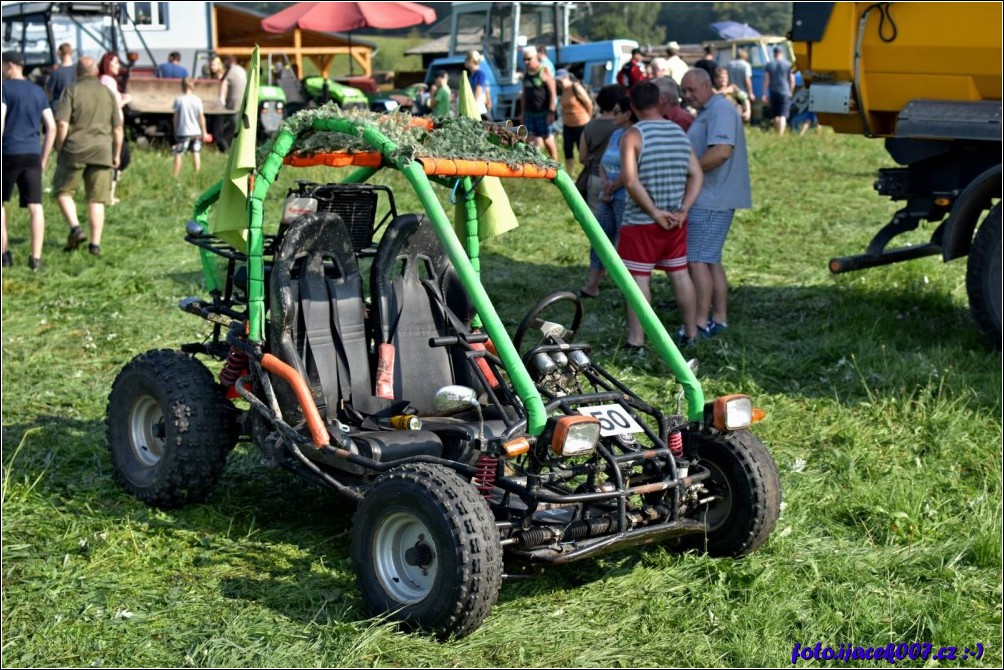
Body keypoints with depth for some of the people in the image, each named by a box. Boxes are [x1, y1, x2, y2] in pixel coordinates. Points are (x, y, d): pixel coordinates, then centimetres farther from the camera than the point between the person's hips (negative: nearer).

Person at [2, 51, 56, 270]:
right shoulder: (39, 92, 14)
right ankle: (36, 257, -7)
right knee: (35, 206, -1)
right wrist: (43, 160, 15)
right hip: (32, 154, 4)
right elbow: (51, 128, 11)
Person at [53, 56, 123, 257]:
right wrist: (117, 154, 16)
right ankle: (95, 243, 2)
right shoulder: (108, 93, 7)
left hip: (75, 150, -3)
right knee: (96, 199, 5)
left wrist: (59, 149, 1)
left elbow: (62, 123, -11)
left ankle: (75, 228, -7)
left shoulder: (72, 91, -3)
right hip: (101, 151, 3)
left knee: (63, 191, 12)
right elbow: (117, 128, 7)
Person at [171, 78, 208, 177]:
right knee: (196, 153, 12)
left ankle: (175, 176, 2)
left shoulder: (178, 100, -7)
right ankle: (197, 175, 14)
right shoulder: (197, 100, -4)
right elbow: (201, 117, -1)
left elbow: (176, 117, -2)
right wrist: (204, 132, 8)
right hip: (196, 131, 2)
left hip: (182, 132, -2)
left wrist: (175, 131, 10)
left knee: (178, 154, 3)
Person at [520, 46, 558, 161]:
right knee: (532, 140, 1)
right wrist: (523, 113, 15)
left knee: (547, 139, 2)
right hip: (529, 113, 6)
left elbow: (553, 93, -10)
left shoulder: (545, 72, -5)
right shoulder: (526, 74, 13)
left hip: (543, 113, -6)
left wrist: (551, 112, -16)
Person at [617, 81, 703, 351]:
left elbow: (630, 180, -22)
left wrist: (654, 211, -16)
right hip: (675, 221, 6)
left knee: (638, 278, -1)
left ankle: (636, 341, 1)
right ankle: (690, 332, 25)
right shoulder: (680, 132, 7)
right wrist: (683, 209, 0)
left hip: (640, 221, -6)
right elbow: (696, 175, 5)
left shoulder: (633, 135, -12)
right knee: (680, 274, 15)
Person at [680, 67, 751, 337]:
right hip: (708, 200, 11)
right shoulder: (706, 112, 20)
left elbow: (722, 151, -26)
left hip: (710, 200, -11)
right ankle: (719, 319, 19)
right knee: (711, 260, 13)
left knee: (698, 260, -9)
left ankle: (701, 323, -7)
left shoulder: (721, 110, -13)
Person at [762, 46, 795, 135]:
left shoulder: (768, 65, 4)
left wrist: (765, 94, -2)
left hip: (773, 93, 3)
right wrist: (791, 92, 14)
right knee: (783, 115, -9)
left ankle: (777, 133, 23)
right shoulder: (788, 65, 0)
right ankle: (781, 134, -23)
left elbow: (766, 80, -1)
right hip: (785, 92, -3)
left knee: (775, 115, 15)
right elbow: (792, 81, 0)